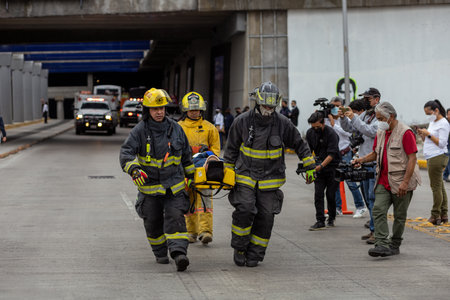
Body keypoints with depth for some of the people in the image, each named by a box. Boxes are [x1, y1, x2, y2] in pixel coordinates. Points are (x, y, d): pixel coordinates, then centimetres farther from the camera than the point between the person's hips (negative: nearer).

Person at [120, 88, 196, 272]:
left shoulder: (175, 128, 4)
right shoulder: (140, 131, -6)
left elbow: (186, 155, 16)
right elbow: (126, 152, -16)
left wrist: (191, 176, 21)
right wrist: (134, 169, -34)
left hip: (174, 185, 1)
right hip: (149, 185, 0)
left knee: (175, 218, -14)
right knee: (153, 222, 8)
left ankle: (179, 253, -23)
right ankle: (160, 253, 26)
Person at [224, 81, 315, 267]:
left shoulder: (283, 124, -3)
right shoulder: (242, 122, -3)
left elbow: (300, 145, 10)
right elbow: (231, 150, 8)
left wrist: (310, 166, 7)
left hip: (270, 179, 1)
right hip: (246, 176, -1)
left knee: (265, 217, -2)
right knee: (244, 210, -18)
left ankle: (255, 254, 10)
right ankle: (239, 249, 0)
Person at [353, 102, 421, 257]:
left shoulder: (405, 133, -11)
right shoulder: (381, 133, 13)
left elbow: (412, 158, -14)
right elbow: (375, 153, 24)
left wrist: (405, 182, -20)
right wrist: (363, 159, 3)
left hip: (401, 182, -6)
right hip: (383, 181, 6)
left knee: (399, 215, 5)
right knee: (378, 210, -10)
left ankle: (395, 245, 16)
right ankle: (382, 245, -15)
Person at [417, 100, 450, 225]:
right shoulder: (432, 123, 19)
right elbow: (427, 142, 22)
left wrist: (428, 134, -17)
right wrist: (422, 135, 4)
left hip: (438, 157, -10)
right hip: (431, 158, 10)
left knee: (436, 187, -8)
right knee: (440, 186, 11)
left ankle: (436, 216, -6)